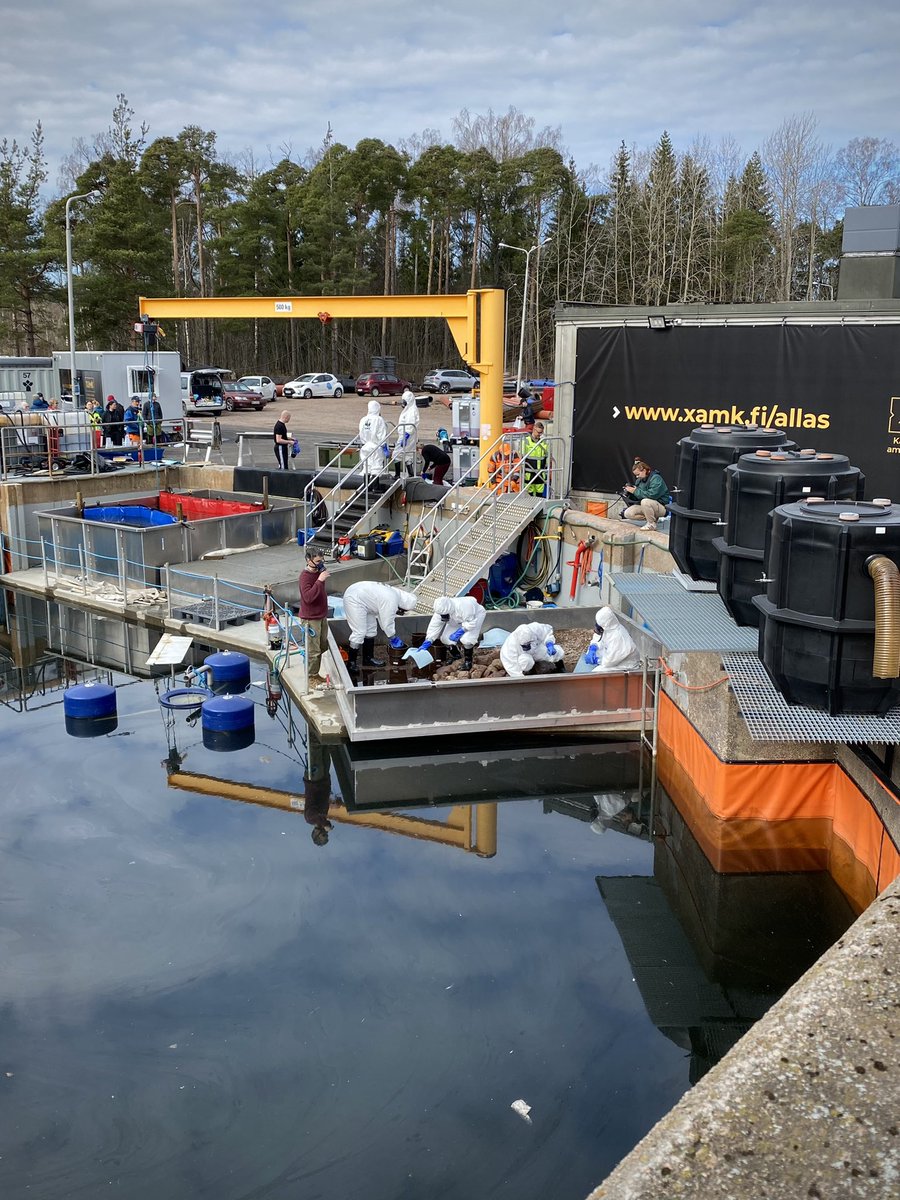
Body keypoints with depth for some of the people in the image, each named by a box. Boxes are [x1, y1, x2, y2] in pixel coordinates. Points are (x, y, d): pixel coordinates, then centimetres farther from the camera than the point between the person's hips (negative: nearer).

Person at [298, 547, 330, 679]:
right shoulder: (305, 576, -20)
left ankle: (315, 674, 28)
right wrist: (320, 580, -32)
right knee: (313, 651, -3)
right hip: (311, 618, -9)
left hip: (321, 615, 9)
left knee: (321, 647, 16)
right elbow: (308, 597, -32)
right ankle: (311, 677, 7)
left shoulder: (318, 572, 6)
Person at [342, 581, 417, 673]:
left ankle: (368, 658, 22)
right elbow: (387, 623, -17)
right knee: (359, 632, -11)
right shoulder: (391, 601, -23)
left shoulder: (395, 593, 6)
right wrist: (394, 639, -2)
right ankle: (351, 663, -4)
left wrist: (393, 637, 14)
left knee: (371, 628, 14)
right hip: (354, 600, -11)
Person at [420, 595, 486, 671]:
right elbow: (434, 626, -18)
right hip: (459, 622, 6)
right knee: (445, 637, -9)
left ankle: (468, 660, -8)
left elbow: (471, 623, -34)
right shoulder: (441, 611, -24)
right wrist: (427, 642, -24)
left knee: (466, 639, -29)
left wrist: (461, 631, -38)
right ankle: (455, 656, 15)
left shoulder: (462, 607, -44)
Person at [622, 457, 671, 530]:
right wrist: (629, 493, -9)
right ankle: (652, 518, 3)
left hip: (661, 507, -8)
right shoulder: (640, 480, 7)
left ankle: (652, 524, -18)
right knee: (627, 514, -8)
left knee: (645, 501, -38)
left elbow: (651, 495, -32)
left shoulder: (656, 478, -18)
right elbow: (637, 498, 12)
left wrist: (635, 491, -26)